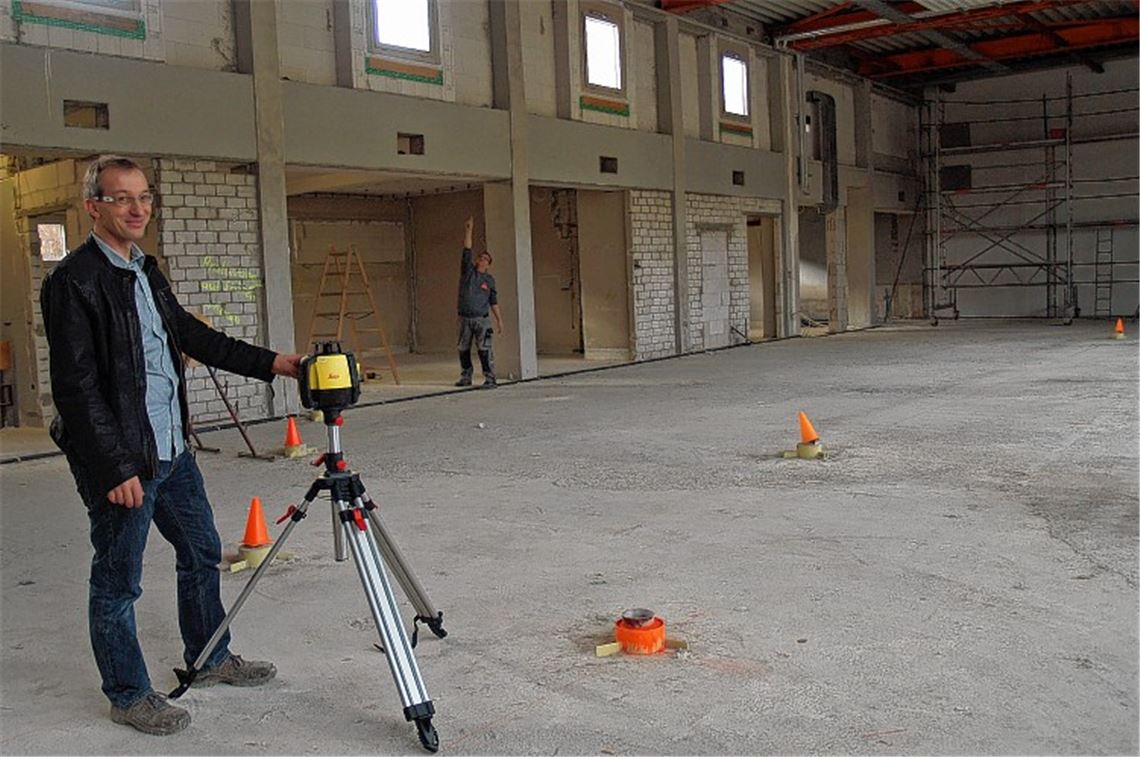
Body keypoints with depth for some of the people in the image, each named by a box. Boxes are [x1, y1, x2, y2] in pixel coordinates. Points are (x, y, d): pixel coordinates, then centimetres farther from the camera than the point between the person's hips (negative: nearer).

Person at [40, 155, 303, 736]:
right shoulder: (74, 281, -16)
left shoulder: (145, 271, 12)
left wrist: (268, 363, 13)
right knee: (118, 582, 6)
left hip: (171, 448, 9)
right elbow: (76, 387, -19)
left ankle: (210, 660, 37)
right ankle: (128, 695, 22)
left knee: (201, 552, 19)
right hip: (120, 460, -9)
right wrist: (115, 467, -21)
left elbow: (191, 334, 20)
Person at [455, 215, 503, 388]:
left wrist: (499, 320, 6)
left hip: (482, 319, -2)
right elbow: (466, 251, -3)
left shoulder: (489, 280, 7)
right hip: (465, 318, 2)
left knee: (484, 349, -9)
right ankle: (465, 377, 22)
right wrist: (468, 230, -12)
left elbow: (494, 302, 10)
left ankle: (489, 379, -9)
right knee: (463, 349, 9)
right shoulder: (468, 270, 7)